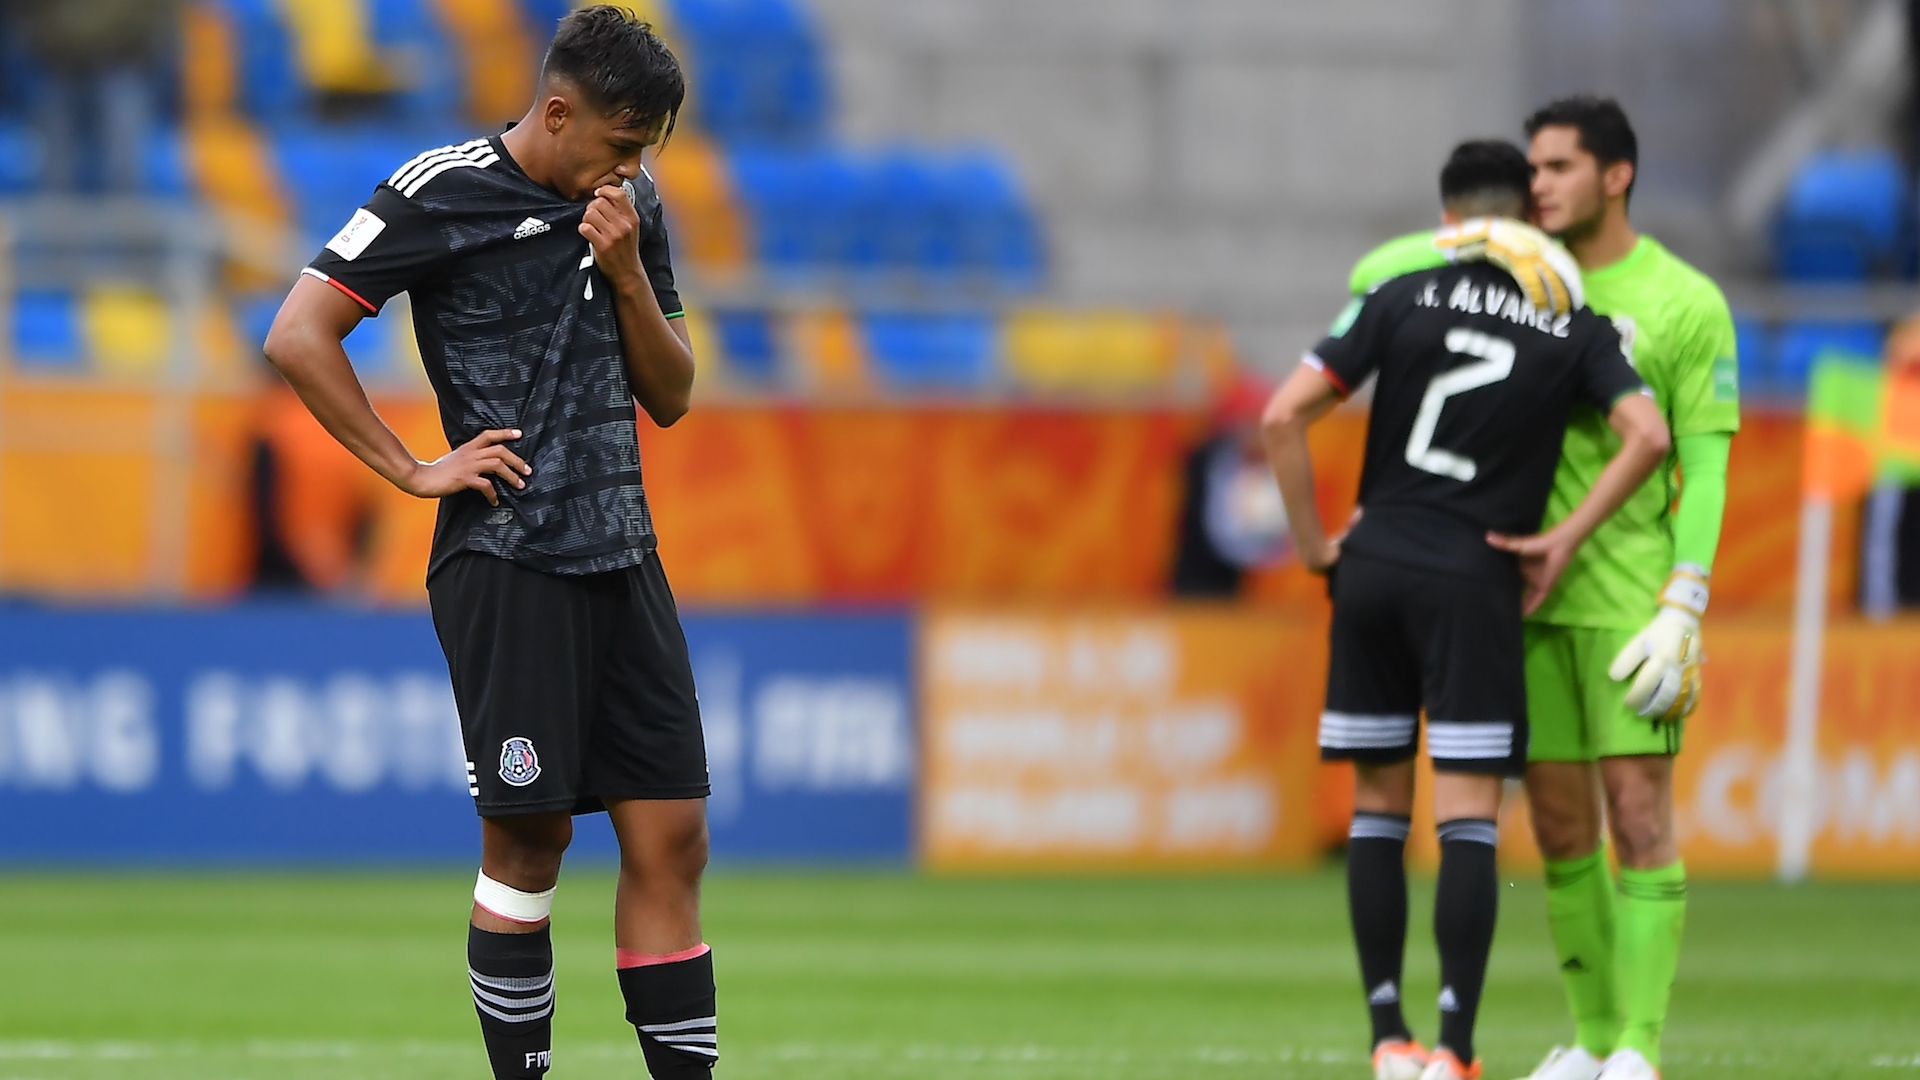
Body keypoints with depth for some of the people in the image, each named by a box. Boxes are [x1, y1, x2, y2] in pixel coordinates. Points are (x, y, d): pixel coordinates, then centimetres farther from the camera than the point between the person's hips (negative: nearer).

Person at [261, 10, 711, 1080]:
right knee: (530, 835, -5)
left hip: (623, 552, 6)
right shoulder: (442, 192, -5)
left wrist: (628, 274, -1)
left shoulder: (634, 205, 14)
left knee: (671, 833, 0)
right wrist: (413, 470, -9)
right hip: (506, 559, -6)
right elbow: (298, 336, -7)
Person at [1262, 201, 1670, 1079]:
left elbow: (1284, 417, -2)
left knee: (1377, 809, 11)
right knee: (1467, 823, -3)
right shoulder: (1575, 330, 5)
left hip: (1371, 570, 2)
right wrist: (1563, 540, -3)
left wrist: (1314, 544, 6)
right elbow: (1646, 436, -9)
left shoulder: (1403, 299, 5)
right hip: (1473, 584, -2)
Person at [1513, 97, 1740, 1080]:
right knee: (1558, 822, 6)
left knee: (1639, 814, -10)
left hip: (1631, 597, -5)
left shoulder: (1687, 305, -4)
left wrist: (1683, 614, -16)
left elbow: (1706, 472, -6)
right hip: (1530, 595, 5)